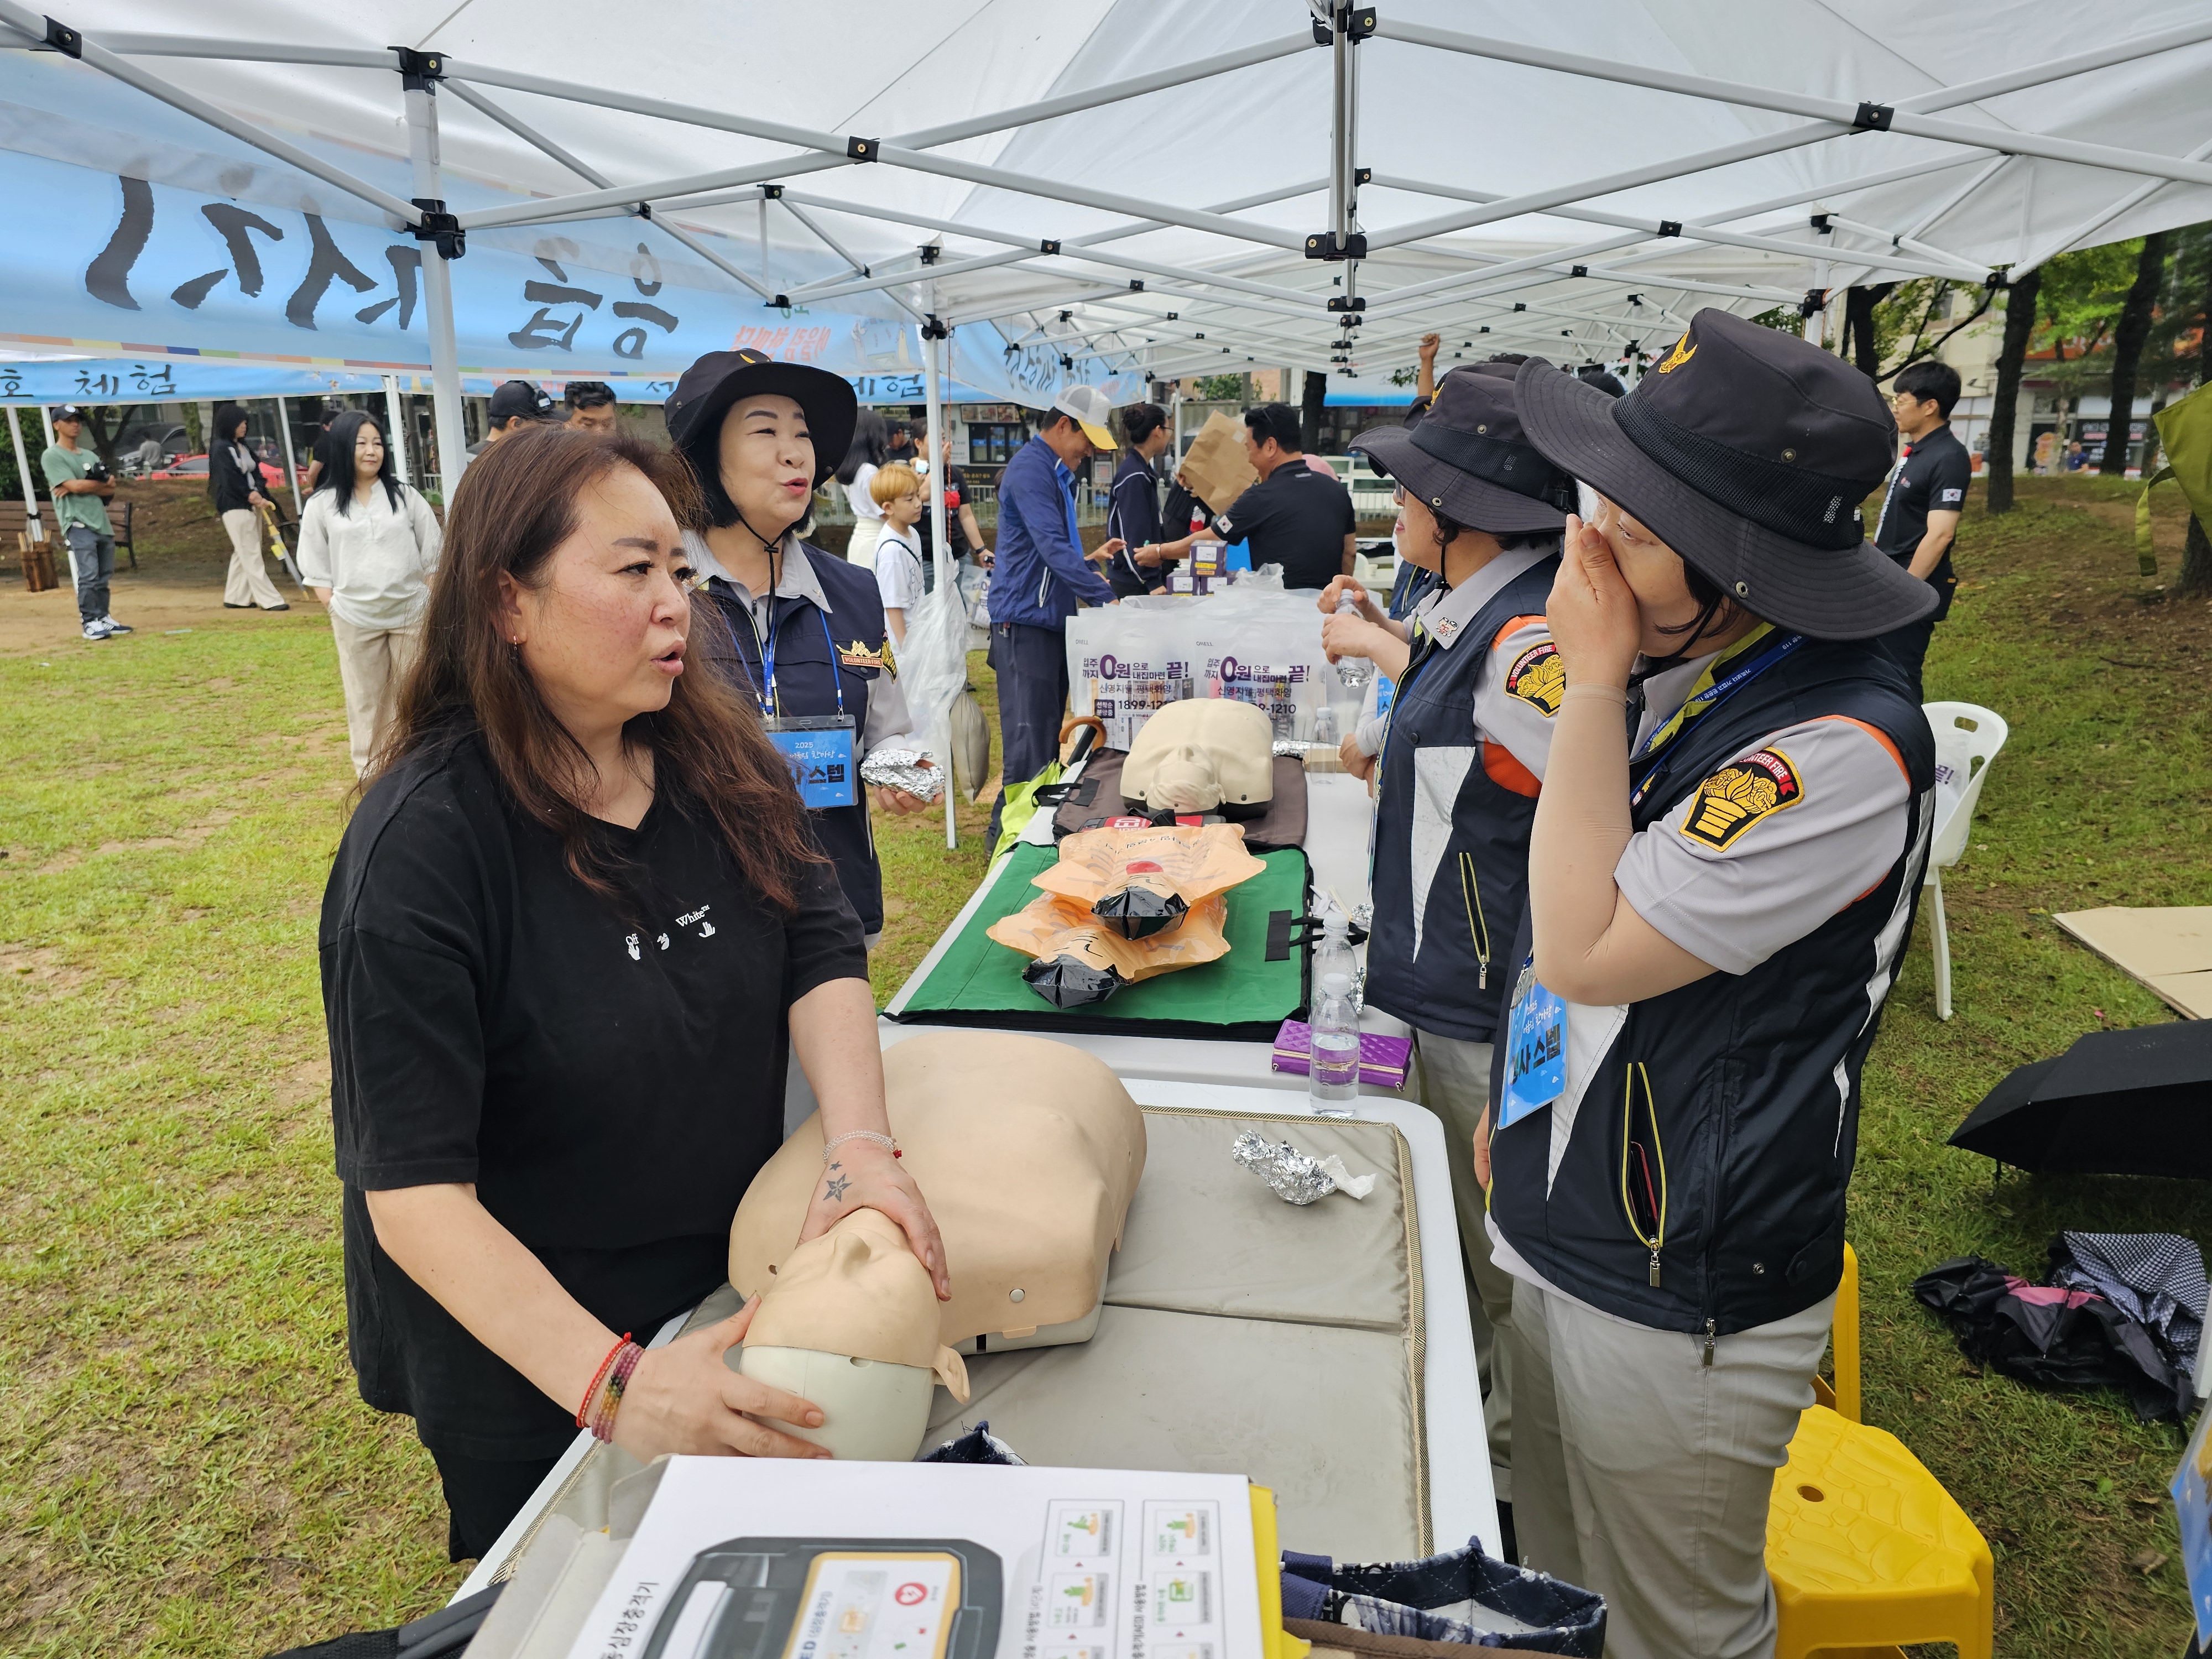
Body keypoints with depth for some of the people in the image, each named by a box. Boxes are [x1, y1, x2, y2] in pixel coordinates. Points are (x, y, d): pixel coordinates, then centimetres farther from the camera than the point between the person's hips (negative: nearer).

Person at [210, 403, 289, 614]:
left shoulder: (243, 446, 15)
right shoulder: (220, 448, -9)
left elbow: (256, 471, 9)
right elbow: (230, 480, -14)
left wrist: (256, 492, -10)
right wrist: (253, 498, -9)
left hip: (251, 505, 8)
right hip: (234, 508, -8)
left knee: (242, 554, 11)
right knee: (252, 555, -6)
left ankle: (235, 598, 18)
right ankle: (270, 600, -7)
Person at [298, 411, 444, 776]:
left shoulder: (405, 495, 4)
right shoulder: (321, 505, 2)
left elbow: (432, 554, 7)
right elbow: (316, 568, 6)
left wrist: (433, 605, 2)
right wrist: (334, 609, -2)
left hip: (411, 614, 0)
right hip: (355, 621, 0)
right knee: (365, 700, 8)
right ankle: (370, 770, 19)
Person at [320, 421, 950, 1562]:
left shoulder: (719, 757, -7)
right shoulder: (422, 844, -25)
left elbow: (822, 951, -12)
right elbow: (415, 1195, -28)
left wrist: (861, 1147, -30)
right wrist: (614, 1383, -37)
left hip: (734, 1284, 5)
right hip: (528, 1370, -5)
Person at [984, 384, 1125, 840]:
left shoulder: (1055, 472, 18)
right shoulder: (1031, 469, -15)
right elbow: (1054, 548, -24)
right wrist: (1108, 596, -27)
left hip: (1051, 618, 10)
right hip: (1025, 620, -10)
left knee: (1049, 735, 14)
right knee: (1029, 740, -7)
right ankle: (1006, 834, 1)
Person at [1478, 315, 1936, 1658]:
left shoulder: (1840, 743, -26)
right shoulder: (1670, 668, 1)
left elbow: (1585, 947, -28)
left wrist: (1594, 685, -23)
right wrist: (1523, 1103, 18)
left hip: (1680, 1300, -7)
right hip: (1563, 1233, 8)